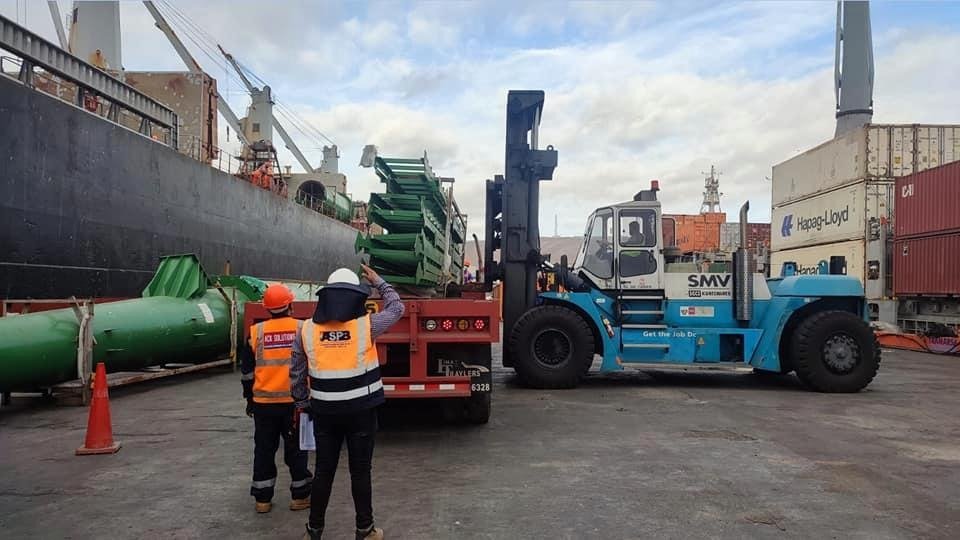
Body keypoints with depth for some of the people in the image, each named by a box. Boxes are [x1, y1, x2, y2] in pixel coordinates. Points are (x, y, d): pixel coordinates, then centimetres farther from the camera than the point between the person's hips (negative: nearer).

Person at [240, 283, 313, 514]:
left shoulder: (256, 332, -3)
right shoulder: (303, 330, -6)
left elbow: (247, 370, 4)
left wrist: (249, 398, 15)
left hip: (264, 402, 1)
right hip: (296, 400, -1)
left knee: (264, 450, 12)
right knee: (296, 449, 10)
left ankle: (262, 499, 18)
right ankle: (300, 496, 17)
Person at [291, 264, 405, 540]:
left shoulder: (307, 329, -3)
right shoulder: (366, 325, -12)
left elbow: (297, 373, 4)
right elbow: (396, 308, 7)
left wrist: (302, 403, 17)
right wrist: (378, 282, 18)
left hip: (325, 411, 2)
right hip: (361, 411, -2)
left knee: (324, 471, 15)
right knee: (360, 471, 10)